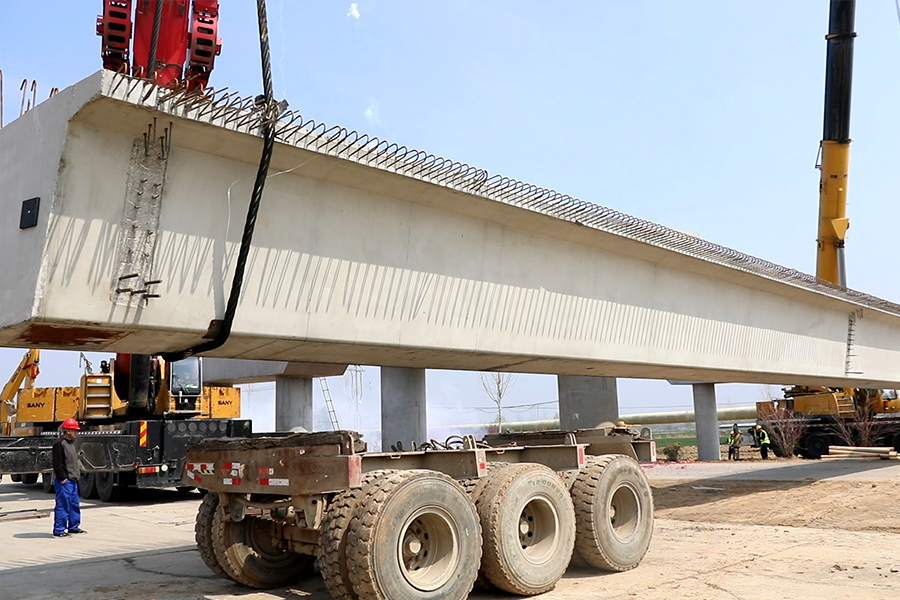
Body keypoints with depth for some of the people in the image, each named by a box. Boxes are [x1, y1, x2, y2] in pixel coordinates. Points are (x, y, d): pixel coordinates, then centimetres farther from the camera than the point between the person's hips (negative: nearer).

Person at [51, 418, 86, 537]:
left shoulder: (71, 442, 17)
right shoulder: (59, 443, -14)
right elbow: (57, 463, -18)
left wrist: (77, 472, 19)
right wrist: (62, 478, -19)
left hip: (72, 479, 10)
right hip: (64, 481, -10)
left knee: (74, 504, 15)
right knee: (63, 505, -7)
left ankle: (73, 527, 24)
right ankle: (59, 530, -1)